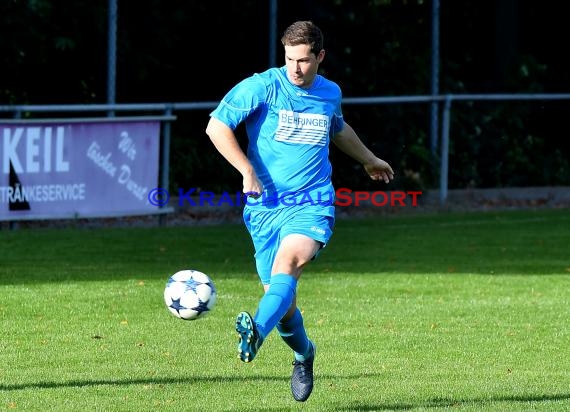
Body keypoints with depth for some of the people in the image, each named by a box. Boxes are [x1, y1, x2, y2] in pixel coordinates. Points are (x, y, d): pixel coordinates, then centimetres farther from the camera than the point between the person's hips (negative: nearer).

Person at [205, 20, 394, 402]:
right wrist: (247, 171, -17)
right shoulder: (261, 86, -4)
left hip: (312, 203, 1)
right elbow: (216, 126, -7)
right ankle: (303, 353, 31)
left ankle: (256, 333, -52)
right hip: (265, 205, 0)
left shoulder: (330, 94, 9)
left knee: (289, 261, -31)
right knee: (282, 302, 0)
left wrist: (369, 160, 48)